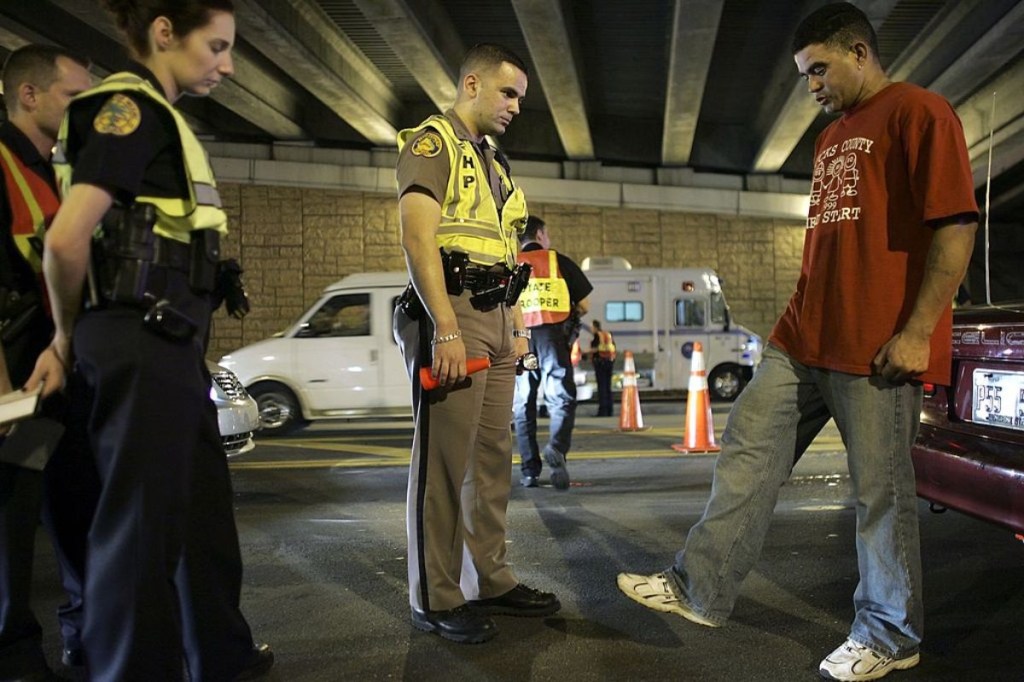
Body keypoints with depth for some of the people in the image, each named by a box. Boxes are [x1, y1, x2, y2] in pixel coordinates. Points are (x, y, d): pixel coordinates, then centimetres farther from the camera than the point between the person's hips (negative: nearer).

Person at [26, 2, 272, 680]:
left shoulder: (158, 115, 19)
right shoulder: (130, 106, -10)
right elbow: (67, 241, -19)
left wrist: (74, 341, 11)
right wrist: (69, 339, -3)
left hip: (171, 342, 10)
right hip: (141, 341, -10)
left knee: (205, 506, 17)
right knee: (142, 519, 0)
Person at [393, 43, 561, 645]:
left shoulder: (495, 162, 24)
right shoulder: (433, 141, -2)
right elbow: (418, 237, -15)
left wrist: (518, 323, 16)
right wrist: (446, 328, -23)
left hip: (497, 321, 8)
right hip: (452, 314, -8)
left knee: (493, 458, 9)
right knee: (444, 460, -5)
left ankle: (491, 580, 19)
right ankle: (435, 599, 5)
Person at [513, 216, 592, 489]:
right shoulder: (559, 261, 9)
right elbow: (584, 306, 10)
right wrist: (569, 314, 29)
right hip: (552, 336, -2)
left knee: (523, 405, 8)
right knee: (561, 397, 1)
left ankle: (529, 470, 7)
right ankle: (557, 446, -26)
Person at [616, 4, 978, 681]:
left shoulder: (919, 112, -5)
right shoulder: (831, 137, 21)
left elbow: (956, 224, -13)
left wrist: (917, 332, -18)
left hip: (877, 348, -8)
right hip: (803, 340, 9)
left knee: (881, 491, 2)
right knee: (747, 452, 5)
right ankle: (700, 588, 14)